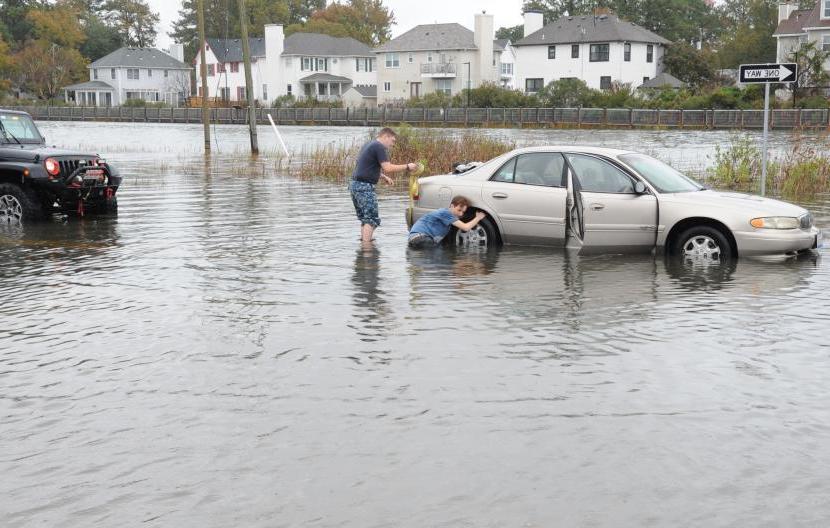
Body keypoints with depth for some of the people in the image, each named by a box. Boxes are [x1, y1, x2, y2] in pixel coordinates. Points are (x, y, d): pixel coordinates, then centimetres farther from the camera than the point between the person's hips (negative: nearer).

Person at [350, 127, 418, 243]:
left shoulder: (368, 145, 21)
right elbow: (388, 168, -18)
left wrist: (384, 177, 20)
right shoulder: (379, 147, -9)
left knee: (365, 219, 15)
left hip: (355, 184, 10)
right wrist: (407, 167, -11)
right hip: (365, 186, -10)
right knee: (372, 219, -10)